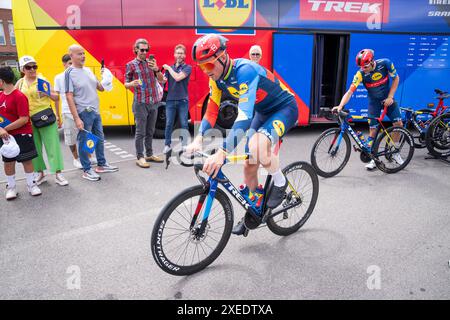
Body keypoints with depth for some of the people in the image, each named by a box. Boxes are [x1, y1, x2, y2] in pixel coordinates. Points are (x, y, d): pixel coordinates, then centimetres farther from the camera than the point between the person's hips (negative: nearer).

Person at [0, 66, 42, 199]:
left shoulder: (19, 96, -14)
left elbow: (24, 119, -19)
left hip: (22, 134, -5)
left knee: (27, 160, 5)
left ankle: (31, 184, 19)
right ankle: (11, 187, 22)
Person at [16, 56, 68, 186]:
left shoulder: (42, 80, -2)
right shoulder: (20, 83, 7)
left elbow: (56, 98, 2)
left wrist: (47, 93, -16)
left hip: (45, 116, -4)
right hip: (29, 120, 4)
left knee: (53, 146, -4)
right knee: (34, 148, 12)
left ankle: (58, 174, 1)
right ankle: (40, 173, 27)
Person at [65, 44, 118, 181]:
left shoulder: (88, 70, 11)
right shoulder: (70, 73, -10)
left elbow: (100, 88, 16)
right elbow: (69, 97, -15)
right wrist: (77, 118, -20)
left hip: (95, 111, 8)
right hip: (83, 113, -8)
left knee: (100, 139, 16)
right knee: (84, 141, 2)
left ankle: (101, 165, 31)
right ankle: (87, 170, 14)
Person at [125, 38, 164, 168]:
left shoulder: (151, 62, 11)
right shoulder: (131, 65, -1)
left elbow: (161, 80, 8)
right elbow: (126, 84, 3)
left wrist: (156, 69, -10)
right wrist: (132, 84, -20)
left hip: (154, 102, 4)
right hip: (140, 103, -4)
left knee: (150, 131, 13)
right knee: (140, 132, -2)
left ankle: (149, 154, 23)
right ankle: (140, 157, 6)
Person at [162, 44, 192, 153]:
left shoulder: (187, 68, 1)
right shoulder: (169, 68, 13)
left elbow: (178, 77, -14)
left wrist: (169, 68, -2)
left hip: (182, 101, -3)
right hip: (170, 100, 3)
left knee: (184, 124, 2)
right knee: (168, 124, 4)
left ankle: (184, 145, 12)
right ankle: (167, 145, 14)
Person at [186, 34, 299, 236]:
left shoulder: (245, 71, -34)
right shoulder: (217, 76, -9)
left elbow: (245, 115, -44)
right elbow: (212, 109, -6)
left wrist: (221, 153, -51)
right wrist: (198, 140, -22)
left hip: (285, 108, -8)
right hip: (262, 112, 8)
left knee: (257, 146, -36)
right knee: (249, 165, 6)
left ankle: (280, 182, -6)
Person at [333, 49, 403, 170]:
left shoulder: (385, 63, -22)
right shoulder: (361, 74, -25)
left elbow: (396, 79, -7)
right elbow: (350, 92, -32)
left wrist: (390, 97, -14)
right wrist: (340, 106, -47)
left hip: (387, 98, 1)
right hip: (374, 101, -1)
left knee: (398, 124, -5)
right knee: (373, 129, -4)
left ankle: (395, 152, 16)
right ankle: (372, 158, 9)